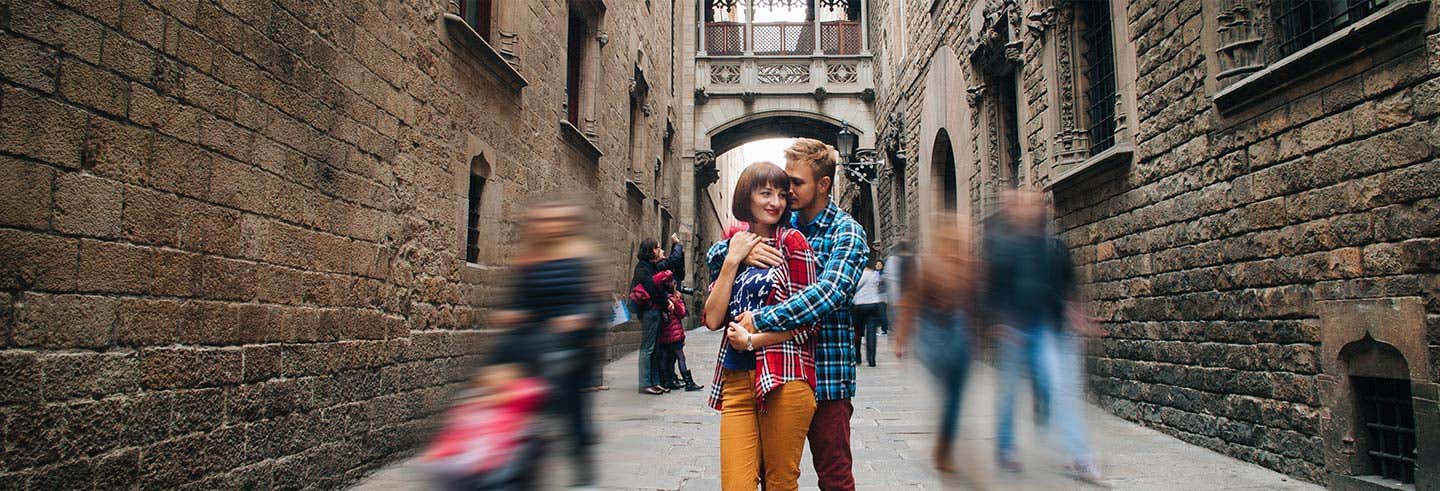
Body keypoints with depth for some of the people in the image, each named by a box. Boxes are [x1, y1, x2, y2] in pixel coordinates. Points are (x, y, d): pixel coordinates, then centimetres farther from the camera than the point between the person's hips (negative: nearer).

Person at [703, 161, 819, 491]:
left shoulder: (792, 242, 1)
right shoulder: (731, 247, 14)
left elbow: (808, 318, -5)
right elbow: (713, 319, 4)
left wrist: (753, 340, -8)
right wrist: (732, 261, -1)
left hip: (784, 379, -3)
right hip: (736, 381, 4)